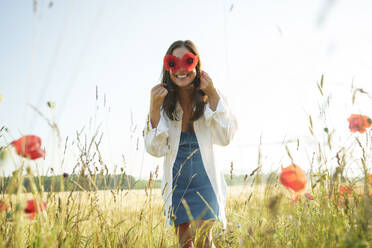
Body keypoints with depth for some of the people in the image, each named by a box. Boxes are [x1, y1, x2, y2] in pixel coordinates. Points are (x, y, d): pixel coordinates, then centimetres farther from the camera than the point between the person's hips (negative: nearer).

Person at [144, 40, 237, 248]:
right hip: (177, 183, 2)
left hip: (204, 181, -1)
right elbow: (156, 149, -11)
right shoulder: (164, 103, -5)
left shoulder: (209, 98, -7)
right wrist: (155, 108, -22)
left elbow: (225, 138, -19)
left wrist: (212, 94, -22)